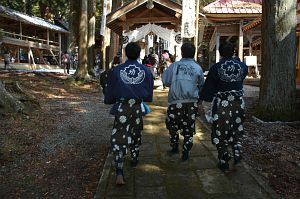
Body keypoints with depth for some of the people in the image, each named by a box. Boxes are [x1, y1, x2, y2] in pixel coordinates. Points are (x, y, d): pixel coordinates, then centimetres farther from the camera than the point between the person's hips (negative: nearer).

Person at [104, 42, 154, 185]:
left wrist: (111, 100, 20)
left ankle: (119, 173, -12)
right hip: (138, 108, 2)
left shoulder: (116, 71, -5)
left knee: (118, 138, -1)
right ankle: (134, 159, 43)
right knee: (136, 134, 24)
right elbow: (149, 95, 1)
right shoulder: (146, 71, -2)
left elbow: (109, 94, -1)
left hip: (121, 108, -2)